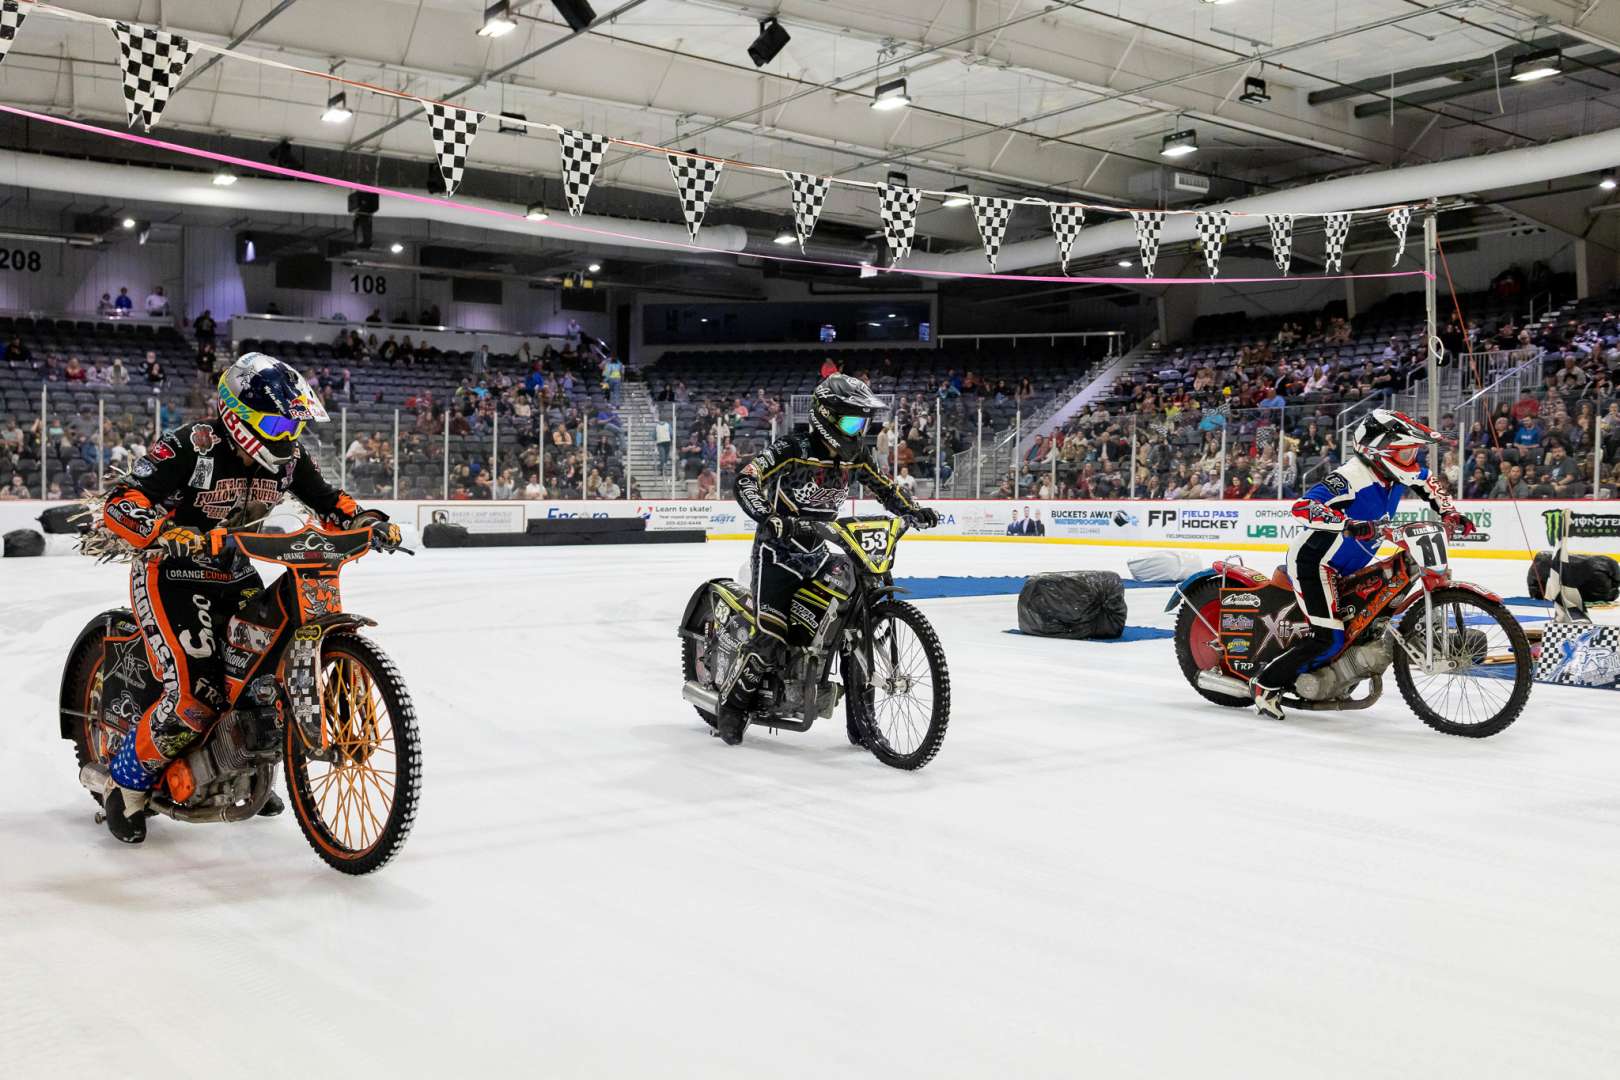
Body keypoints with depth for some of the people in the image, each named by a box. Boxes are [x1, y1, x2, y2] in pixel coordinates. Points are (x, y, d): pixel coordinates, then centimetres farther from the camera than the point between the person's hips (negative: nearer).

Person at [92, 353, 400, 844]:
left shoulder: (287, 456, -4)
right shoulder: (190, 447, -23)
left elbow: (328, 499, 8)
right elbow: (119, 506, -29)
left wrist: (369, 520, -13)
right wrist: (183, 539, -45)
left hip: (234, 574, 7)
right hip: (171, 575, -7)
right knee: (200, 693, -21)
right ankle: (128, 779, 3)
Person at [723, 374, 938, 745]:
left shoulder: (855, 455, 2)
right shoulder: (794, 448, -19)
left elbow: (884, 486, 16)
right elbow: (745, 482, -28)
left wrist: (914, 510, -2)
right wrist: (774, 522, -42)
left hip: (817, 552, 7)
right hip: (778, 551, -7)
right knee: (772, 640, -15)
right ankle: (731, 705, 6)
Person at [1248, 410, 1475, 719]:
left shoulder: (1396, 473, -1)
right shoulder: (1352, 477, -27)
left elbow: (1428, 482, 23)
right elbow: (1303, 507, -39)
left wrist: (1449, 513, 10)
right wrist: (1347, 524, -50)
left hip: (1348, 568, 10)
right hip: (1313, 561, -10)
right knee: (1328, 636, -18)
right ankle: (1266, 684, -5)